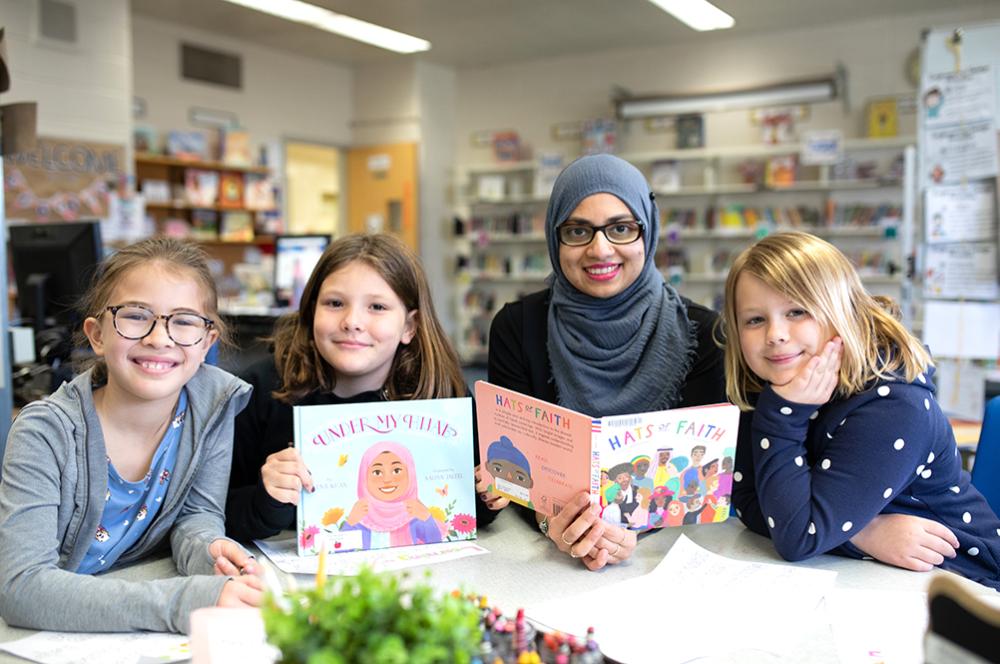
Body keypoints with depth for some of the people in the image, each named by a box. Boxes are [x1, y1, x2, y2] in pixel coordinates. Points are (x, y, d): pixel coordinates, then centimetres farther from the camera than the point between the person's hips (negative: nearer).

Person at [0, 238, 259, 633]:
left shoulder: (215, 401, -10)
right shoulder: (47, 432, -20)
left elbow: (197, 513, -1)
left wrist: (207, 552, -24)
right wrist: (182, 601, -37)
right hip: (51, 642, -4)